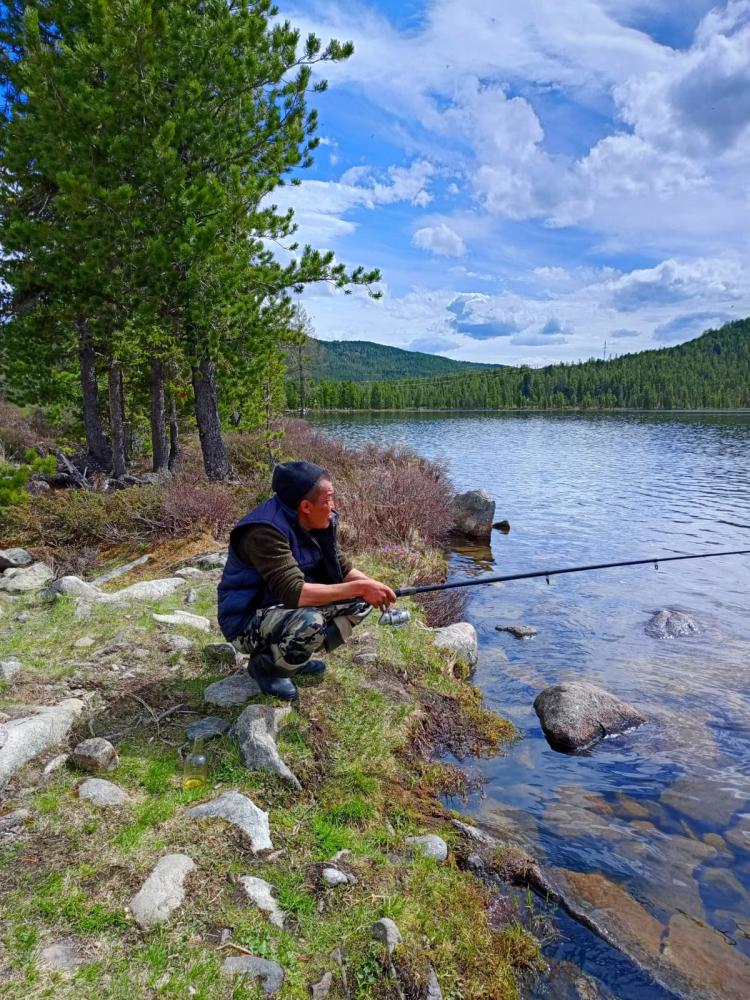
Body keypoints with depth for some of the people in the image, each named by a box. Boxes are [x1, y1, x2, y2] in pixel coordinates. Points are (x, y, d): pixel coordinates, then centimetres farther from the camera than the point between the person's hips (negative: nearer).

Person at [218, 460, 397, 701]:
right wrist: (359, 587, -34)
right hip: (247, 622, -8)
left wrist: (372, 586, -19)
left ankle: (292, 656, 9)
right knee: (310, 622, -36)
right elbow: (294, 592, -38)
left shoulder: (319, 523, -5)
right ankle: (265, 666, -4)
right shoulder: (265, 531, -30)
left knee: (360, 602, -2)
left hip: (289, 610, 8)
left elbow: (343, 569, 2)